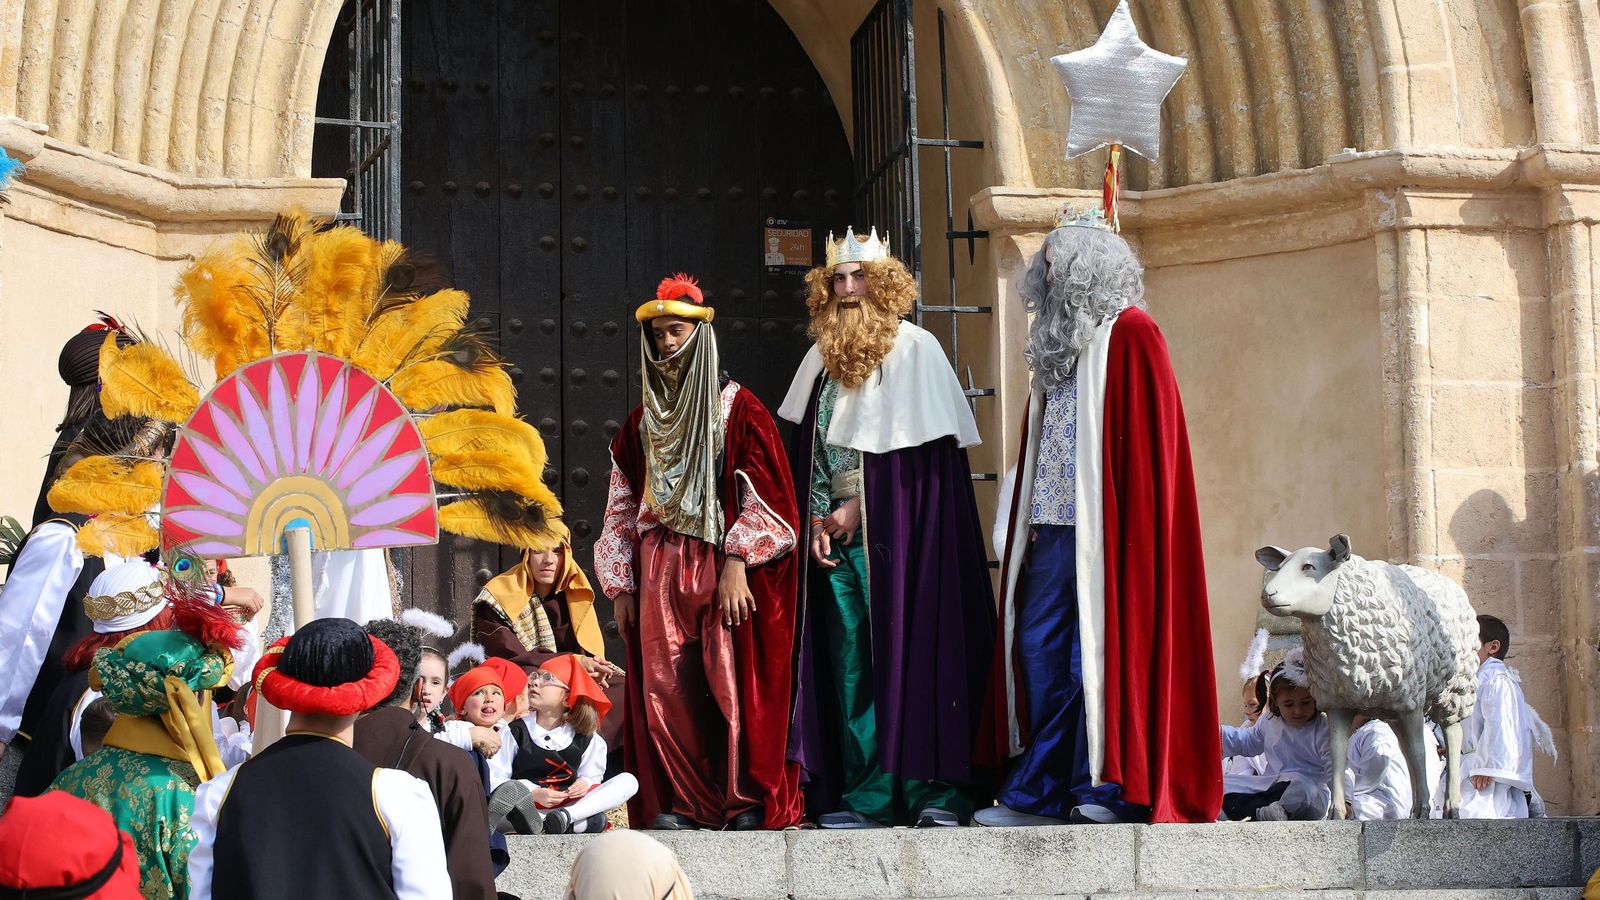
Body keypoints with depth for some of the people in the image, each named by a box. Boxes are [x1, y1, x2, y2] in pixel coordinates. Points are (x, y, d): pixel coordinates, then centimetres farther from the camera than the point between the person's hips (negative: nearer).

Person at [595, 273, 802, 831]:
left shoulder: (737, 409, 1)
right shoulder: (643, 421, 16)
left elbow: (762, 491, -5)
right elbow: (623, 506, 17)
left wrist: (736, 562, -14)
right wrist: (622, 587, 11)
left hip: (723, 568, -4)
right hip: (658, 572, 5)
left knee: (735, 681, -7)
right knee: (665, 688, -2)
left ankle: (752, 801, -2)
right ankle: (681, 801, 3)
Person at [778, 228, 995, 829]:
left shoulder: (914, 349, 0)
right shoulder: (823, 357, 16)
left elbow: (916, 449, -6)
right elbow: (807, 451, 15)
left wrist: (859, 505, -8)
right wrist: (819, 520, 1)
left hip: (895, 530, -5)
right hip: (837, 533, 5)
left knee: (906, 652, -10)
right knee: (849, 664, 0)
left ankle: (933, 790, -9)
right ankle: (866, 795, 0)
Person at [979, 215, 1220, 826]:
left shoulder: (1130, 333, -5)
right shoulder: (1058, 340, 20)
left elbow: (1147, 433, -11)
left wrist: (1126, 523, -18)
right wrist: (1026, 515, 15)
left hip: (1105, 524, -8)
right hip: (1053, 523, 8)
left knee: (1097, 652, -8)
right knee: (1040, 649, 5)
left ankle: (1112, 786, -3)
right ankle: (1040, 791, 8)